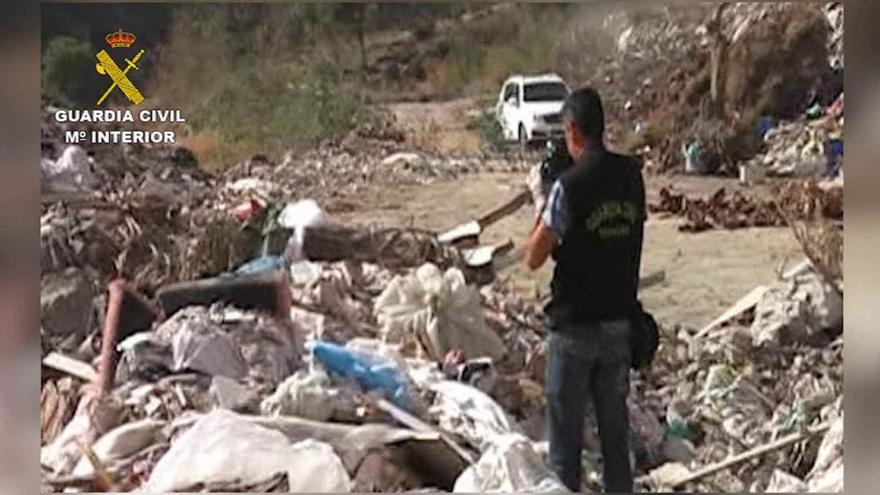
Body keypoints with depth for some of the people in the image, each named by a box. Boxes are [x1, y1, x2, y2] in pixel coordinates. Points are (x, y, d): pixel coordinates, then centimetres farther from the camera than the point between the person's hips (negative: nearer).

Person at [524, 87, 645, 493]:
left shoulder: (568, 186, -17)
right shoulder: (632, 175, 0)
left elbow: (534, 258, -12)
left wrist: (540, 200, 0)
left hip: (575, 325, -5)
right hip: (620, 322, 5)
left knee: (566, 433, 5)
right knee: (615, 428, 15)